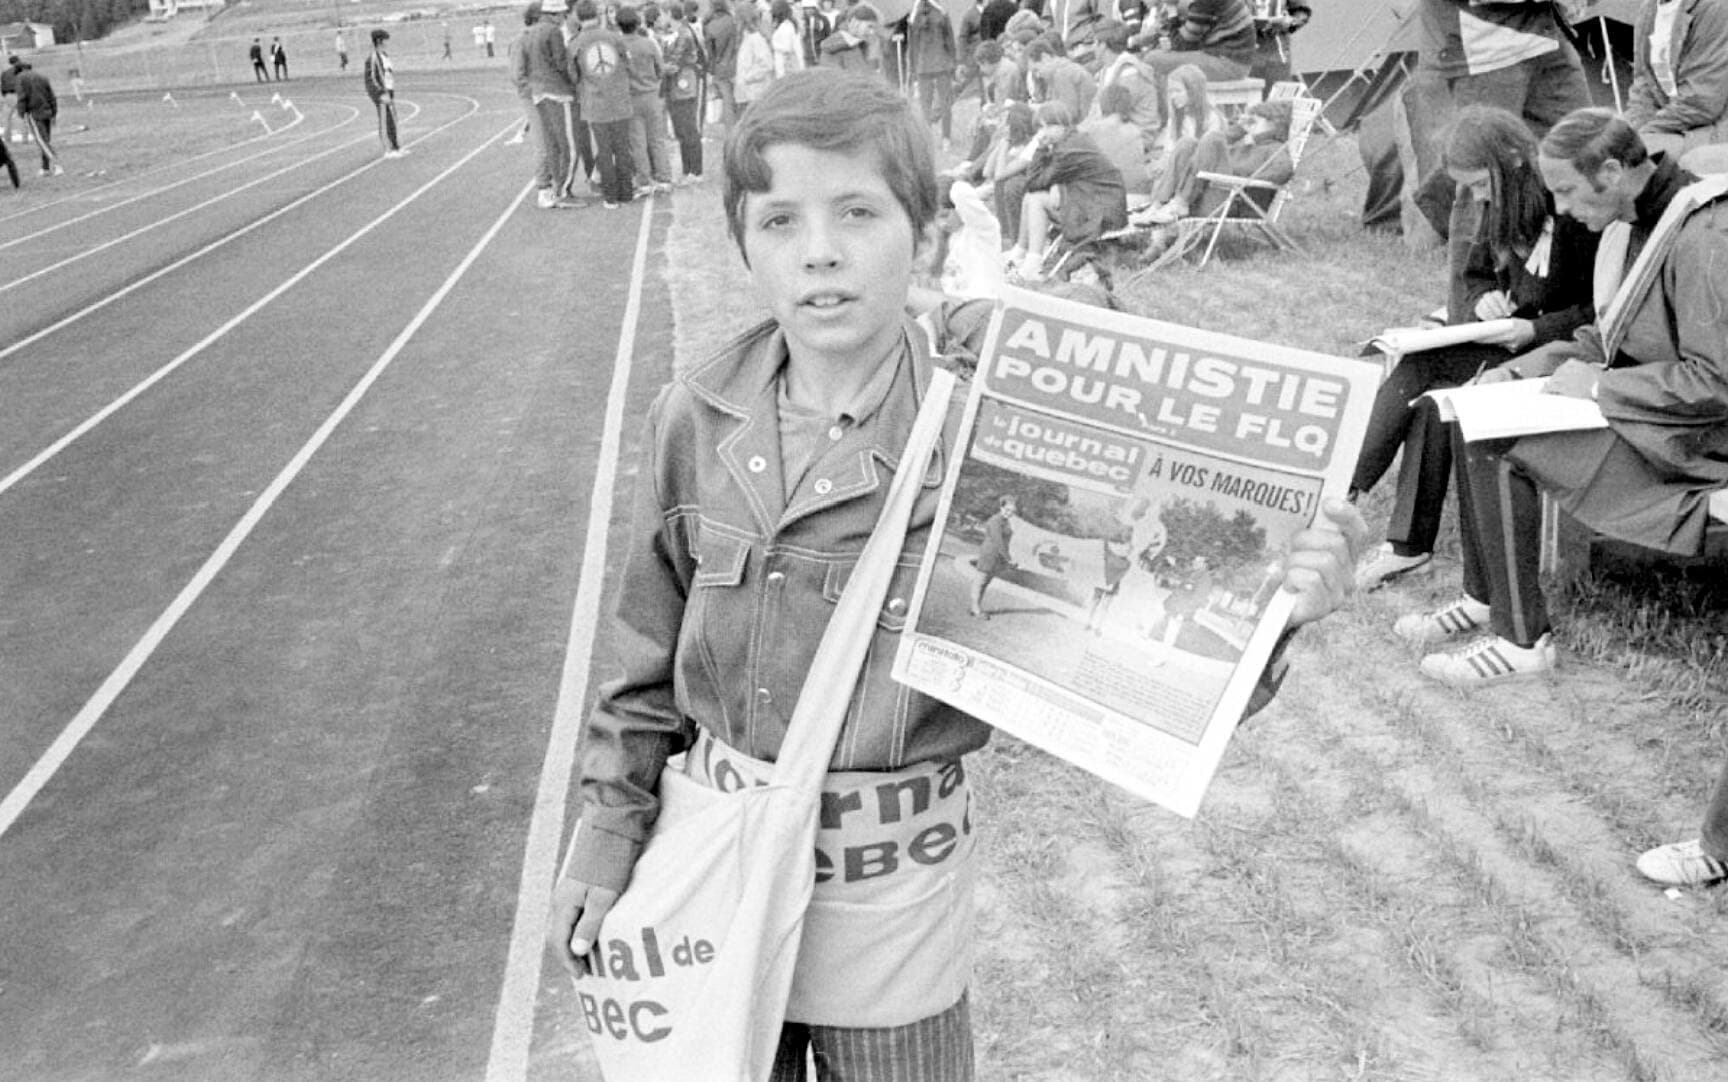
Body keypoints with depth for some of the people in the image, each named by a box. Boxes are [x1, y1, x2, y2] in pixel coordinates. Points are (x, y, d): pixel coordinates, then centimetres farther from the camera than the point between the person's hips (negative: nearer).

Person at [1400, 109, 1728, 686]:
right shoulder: (1640, 218, 6)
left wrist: (1597, 385, -20)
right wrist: (1517, 371, 2)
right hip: (1638, 397, 10)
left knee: (1498, 449, -20)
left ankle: (1522, 641, -9)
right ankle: (1484, 599, 10)